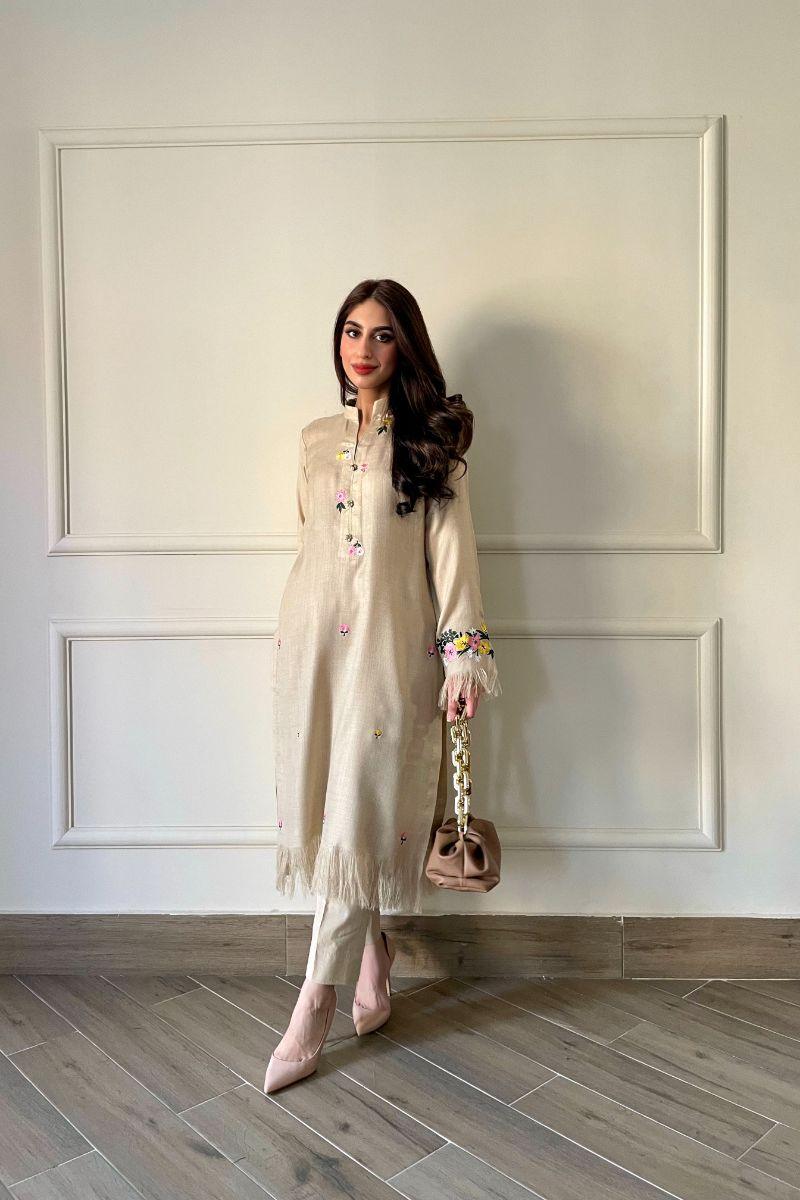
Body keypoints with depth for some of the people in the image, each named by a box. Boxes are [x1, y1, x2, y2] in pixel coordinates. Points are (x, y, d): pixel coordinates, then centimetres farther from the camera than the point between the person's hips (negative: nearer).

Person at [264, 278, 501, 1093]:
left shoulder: (429, 439, 3)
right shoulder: (316, 439, 14)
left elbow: (451, 546, -3)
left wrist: (463, 652, -10)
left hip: (389, 643, -4)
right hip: (312, 637, 4)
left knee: (360, 812, -5)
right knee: (325, 805, 6)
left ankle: (315, 1003, 4)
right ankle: (371, 949, 28)